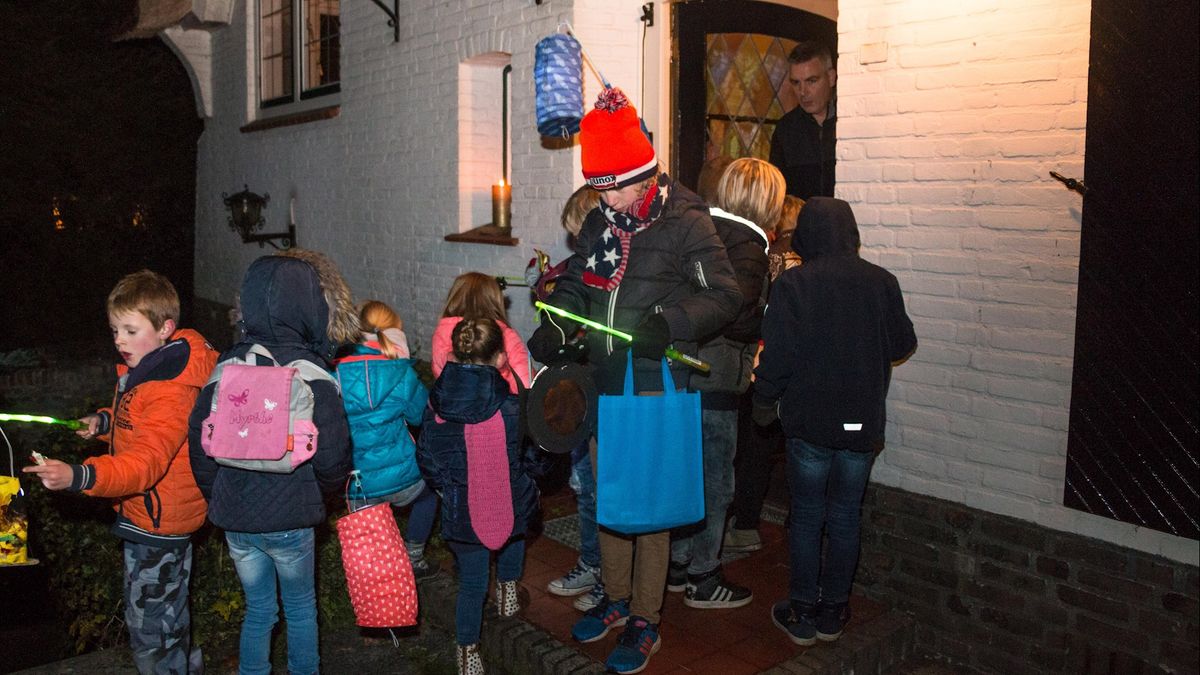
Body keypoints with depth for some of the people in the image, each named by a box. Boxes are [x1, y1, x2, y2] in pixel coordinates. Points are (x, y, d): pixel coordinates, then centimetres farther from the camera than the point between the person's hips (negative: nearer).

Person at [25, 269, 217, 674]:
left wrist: (79, 476, -54)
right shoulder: (140, 370, 5)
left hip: (155, 523, -10)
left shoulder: (170, 391, -28)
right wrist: (105, 422, 2)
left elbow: (146, 462, -40)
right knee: (168, 616, 26)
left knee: (148, 629, 3)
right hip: (145, 515, 10)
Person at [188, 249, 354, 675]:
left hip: (234, 517, 4)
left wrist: (217, 496, 14)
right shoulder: (309, 372, -19)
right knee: (300, 608, 19)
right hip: (288, 520, -4)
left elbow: (199, 438, 0)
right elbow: (332, 454, -16)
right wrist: (327, 491, 6)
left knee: (258, 608, 22)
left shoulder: (229, 363, -5)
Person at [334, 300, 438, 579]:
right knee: (430, 491, 32)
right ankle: (414, 560, 36)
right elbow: (423, 414, 1)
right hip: (401, 478, -1)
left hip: (358, 488, 1)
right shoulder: (400, 373, -12)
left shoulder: (335, 374, -9)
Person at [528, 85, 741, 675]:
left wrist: (667, 322, -27)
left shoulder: (684, 222, -11)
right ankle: (616, 597, 34)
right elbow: (574, 287, 17)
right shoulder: (599, 223, 10)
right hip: (604, 378, 7)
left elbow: (724, 296, -14)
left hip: (656, 382, -6)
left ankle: (644, 621, 17)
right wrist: (552, 331, -2)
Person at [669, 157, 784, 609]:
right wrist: (769, 326, -9)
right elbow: (737, 315, -24)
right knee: (714, 482, 6)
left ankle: (678, 565, 32)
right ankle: (703, 580, 19)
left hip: (682, 374, 8)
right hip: (715, 382, -8)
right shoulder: (747, 245, -15)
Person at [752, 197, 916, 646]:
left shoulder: (792, 285, -12)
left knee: (806, 516, 10)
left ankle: (802, 615, 18)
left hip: (810, 422, -2)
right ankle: (832, 613, 23)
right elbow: (903, 344, 7)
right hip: (863, 423, 3)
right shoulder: (881, 282, -4)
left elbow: (777, 357, -13)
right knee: (845, 517, 13)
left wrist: (764, 402, 3)